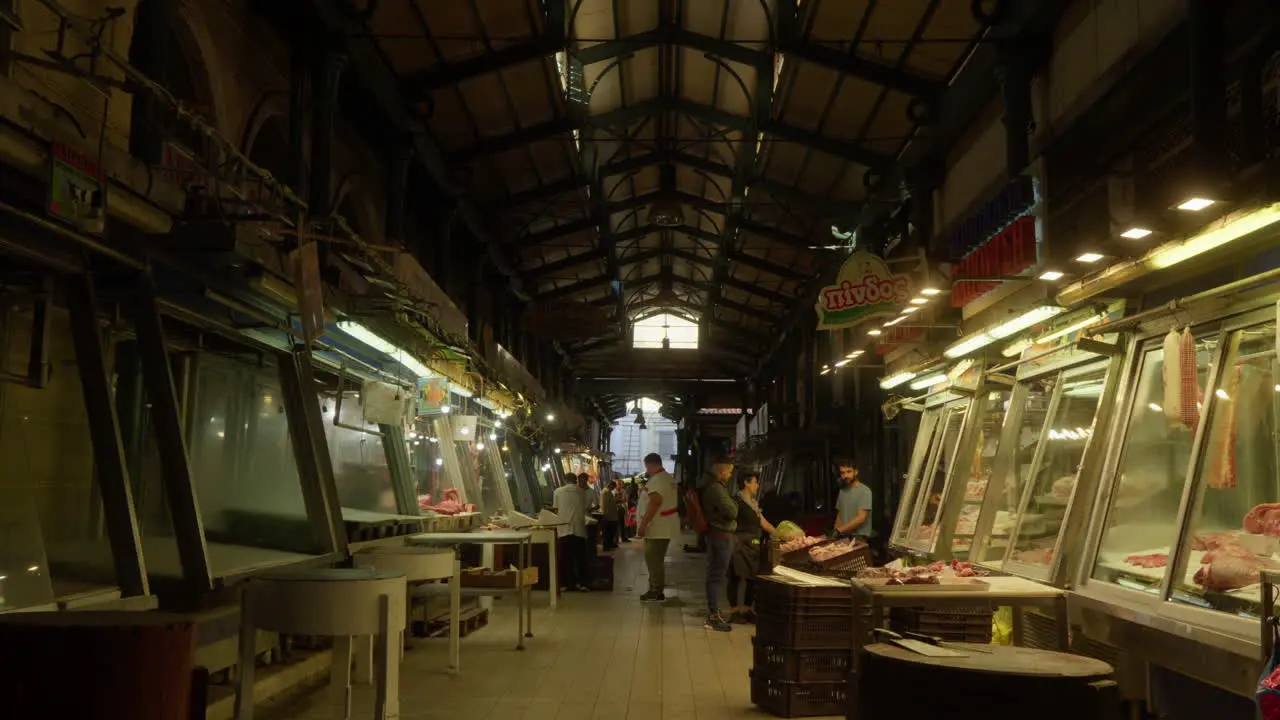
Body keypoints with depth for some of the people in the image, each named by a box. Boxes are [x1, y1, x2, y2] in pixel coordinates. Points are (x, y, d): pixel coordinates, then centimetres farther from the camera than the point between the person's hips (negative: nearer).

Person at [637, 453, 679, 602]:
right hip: (664, 527, 10)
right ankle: (657, 590, 22)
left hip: (657, 528, -10)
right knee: (657, 560, 16)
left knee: (653, 560, -6)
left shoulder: (657, 480, -18)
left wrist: (643, 524, -25)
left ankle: (656, 592, -3)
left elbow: (654, 503, -27)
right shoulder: (669, 478, 15)